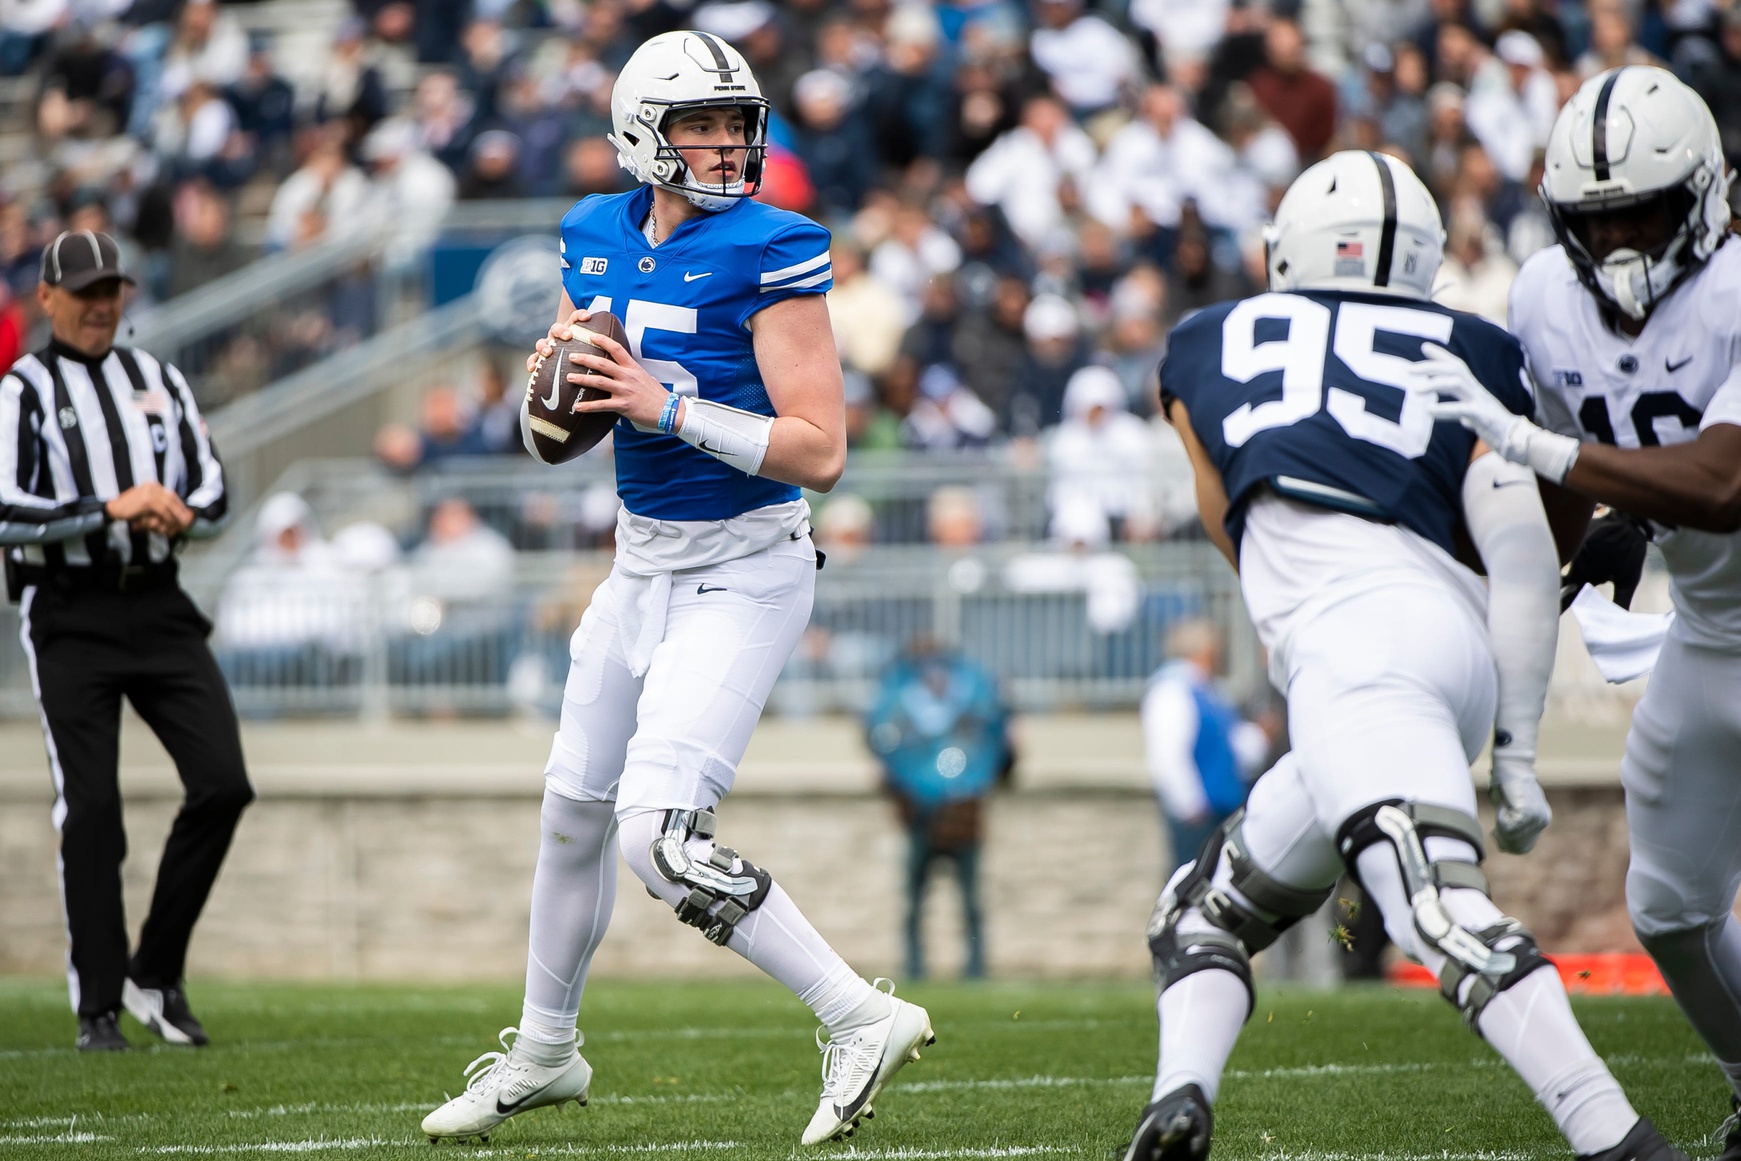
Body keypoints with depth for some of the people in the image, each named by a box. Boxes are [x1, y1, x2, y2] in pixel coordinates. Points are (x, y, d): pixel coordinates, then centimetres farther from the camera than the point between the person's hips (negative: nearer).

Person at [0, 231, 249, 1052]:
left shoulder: (158, 382, 15)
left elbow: (213, 492, 15)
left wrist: (178, 515, -8)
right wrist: (111, 511, -22)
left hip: (157, 607, 5)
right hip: (68, 620, -5)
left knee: (222, 784, -6)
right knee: (90, 809, -7)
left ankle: (155, 976, 8)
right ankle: (97, 1008, 1)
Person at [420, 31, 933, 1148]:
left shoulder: (769, 254, -16)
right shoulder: (600, 239, 4)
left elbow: (820, 451, -21)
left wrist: (669, 407, -26)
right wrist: (554, 371, -6)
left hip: (743, 573, -8)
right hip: (642, 562, 8)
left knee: (661, 835, -18)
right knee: (576, 806, 19)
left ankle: (860, 1019, -10)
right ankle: (543, 1051, 39)